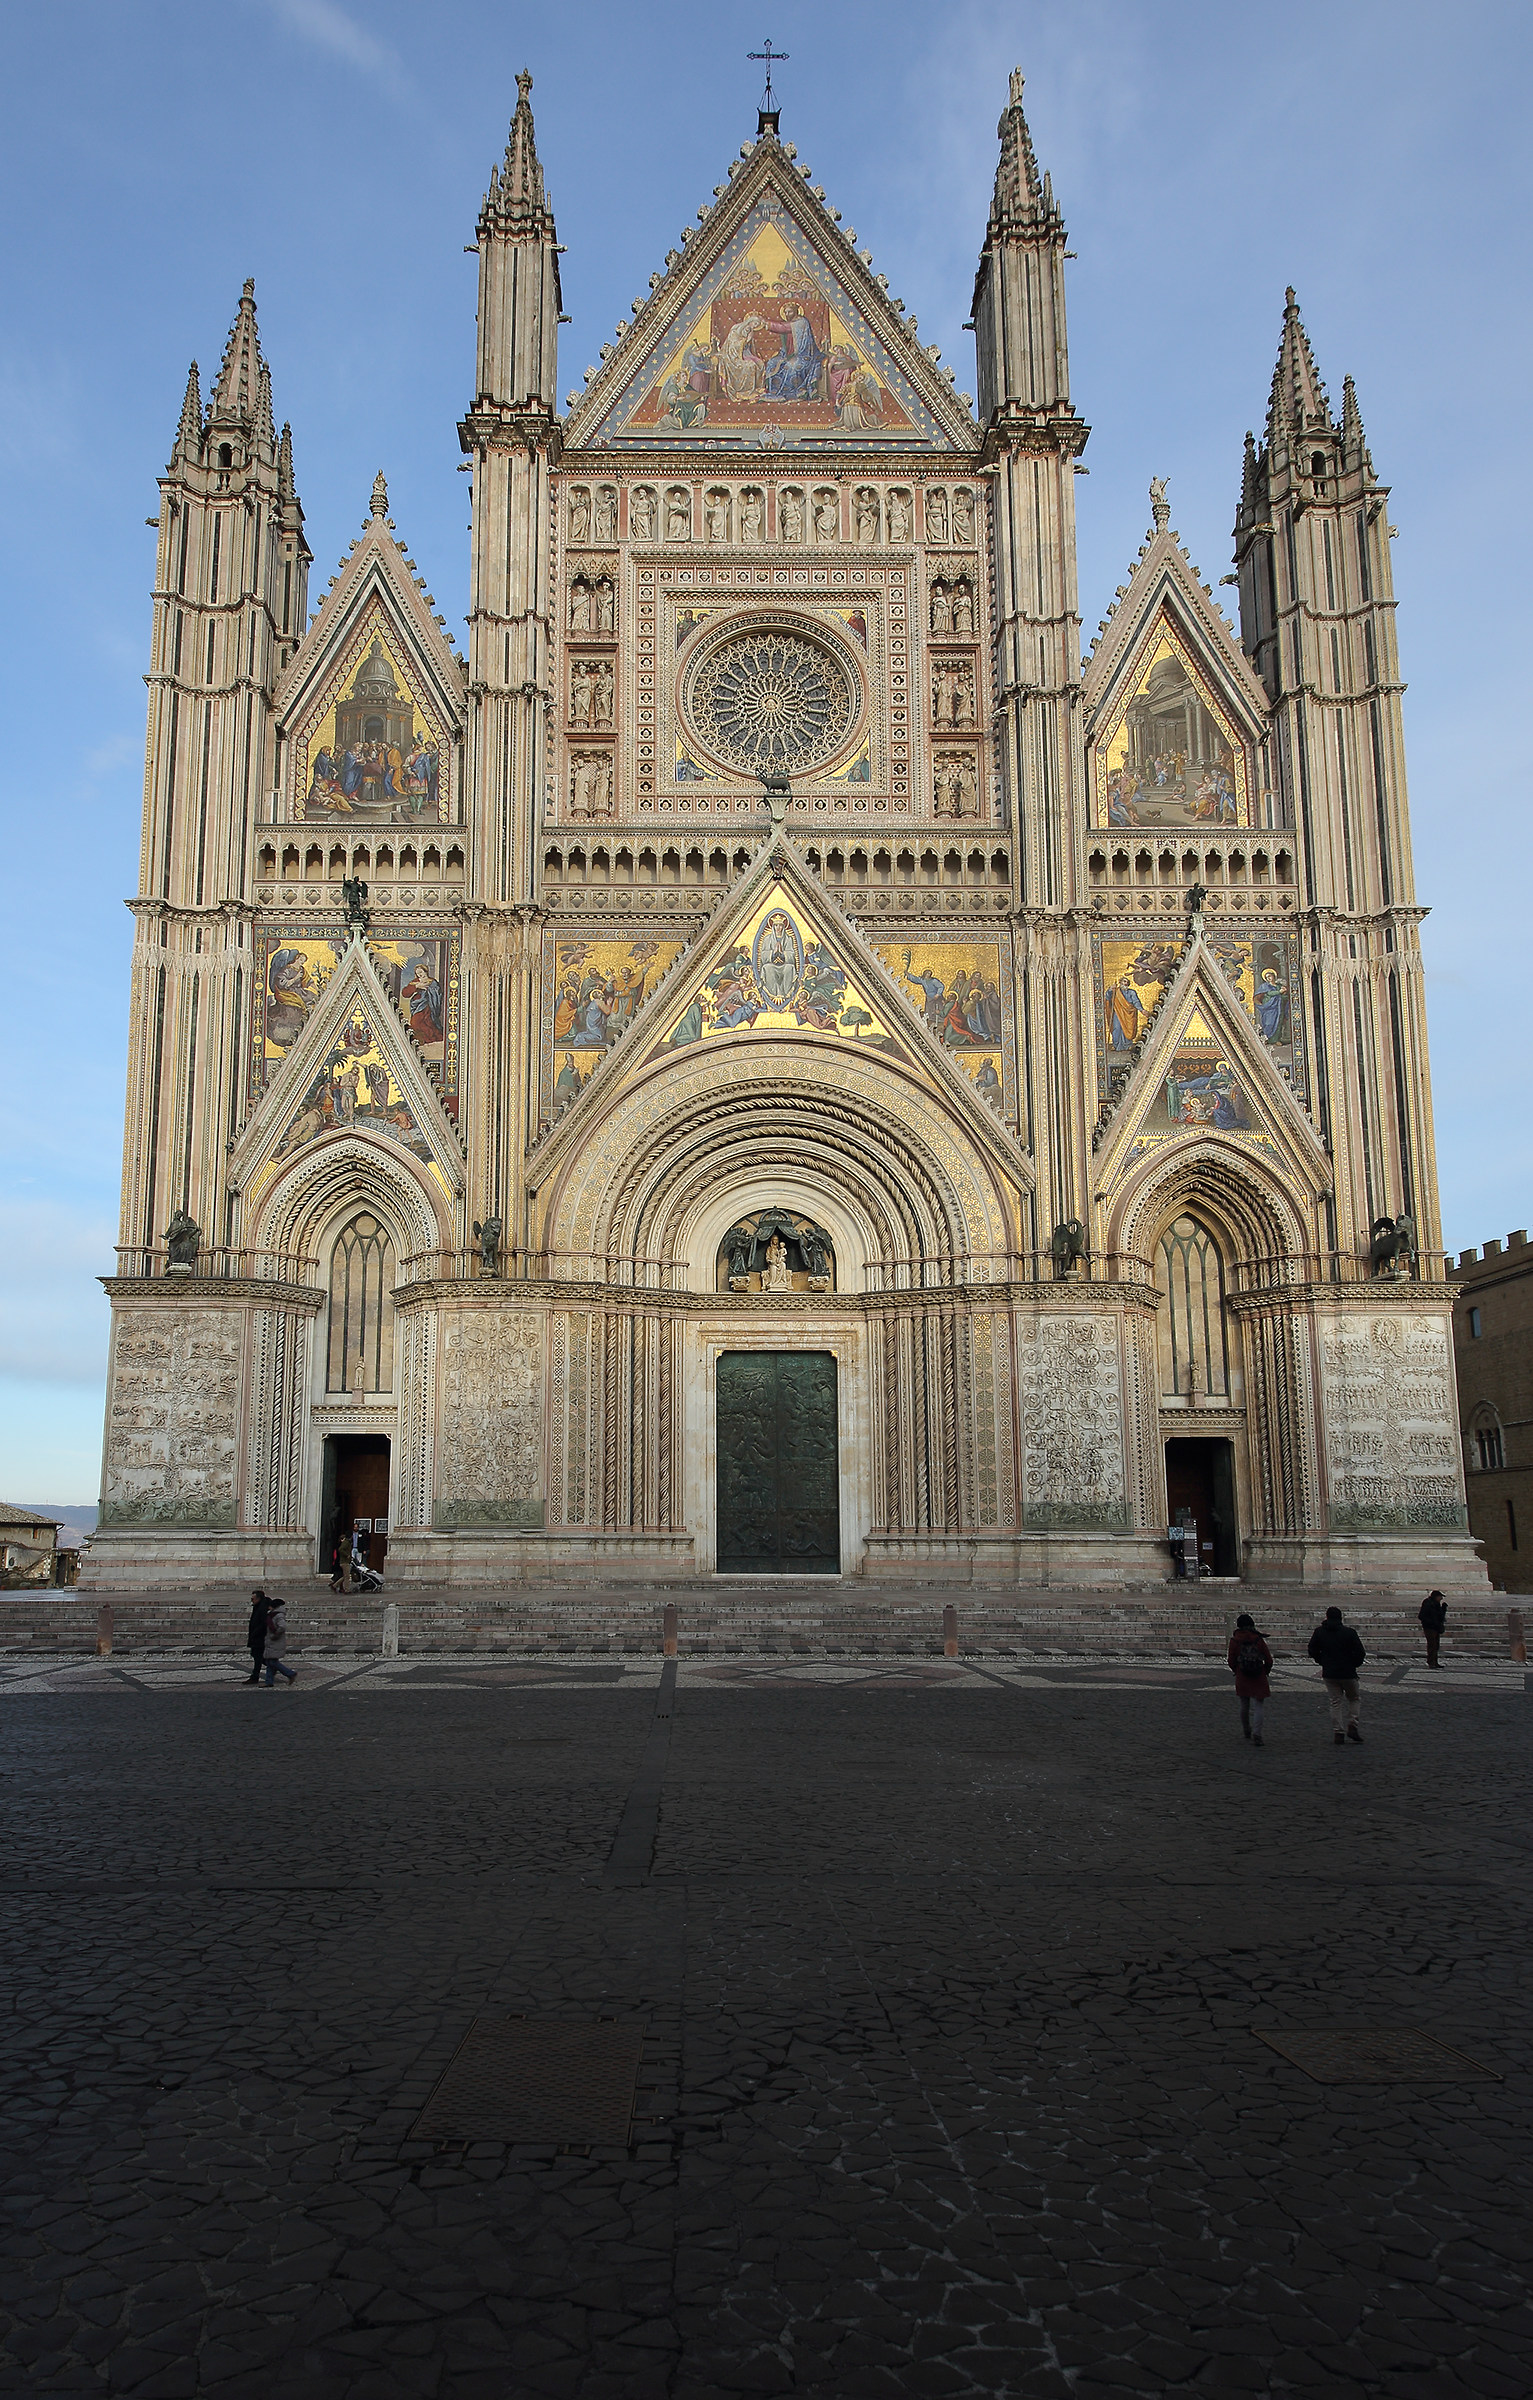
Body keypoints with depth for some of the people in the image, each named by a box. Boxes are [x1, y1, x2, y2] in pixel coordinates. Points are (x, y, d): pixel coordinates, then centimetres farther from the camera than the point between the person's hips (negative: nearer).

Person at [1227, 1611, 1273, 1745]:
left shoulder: (1234, 1640, -5)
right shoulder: (1259, 1639, -4)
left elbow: (1231, 1661, -1)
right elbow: (1268, 1660, -2)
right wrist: (1266, 1671, 17)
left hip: (1242, 1679, 1)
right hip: (1259, 1679, -1)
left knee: (1244, 1706, 16)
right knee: (1258, 1707, 1)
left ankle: (1247, 1733, 30)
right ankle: (1256, 1734, -14)